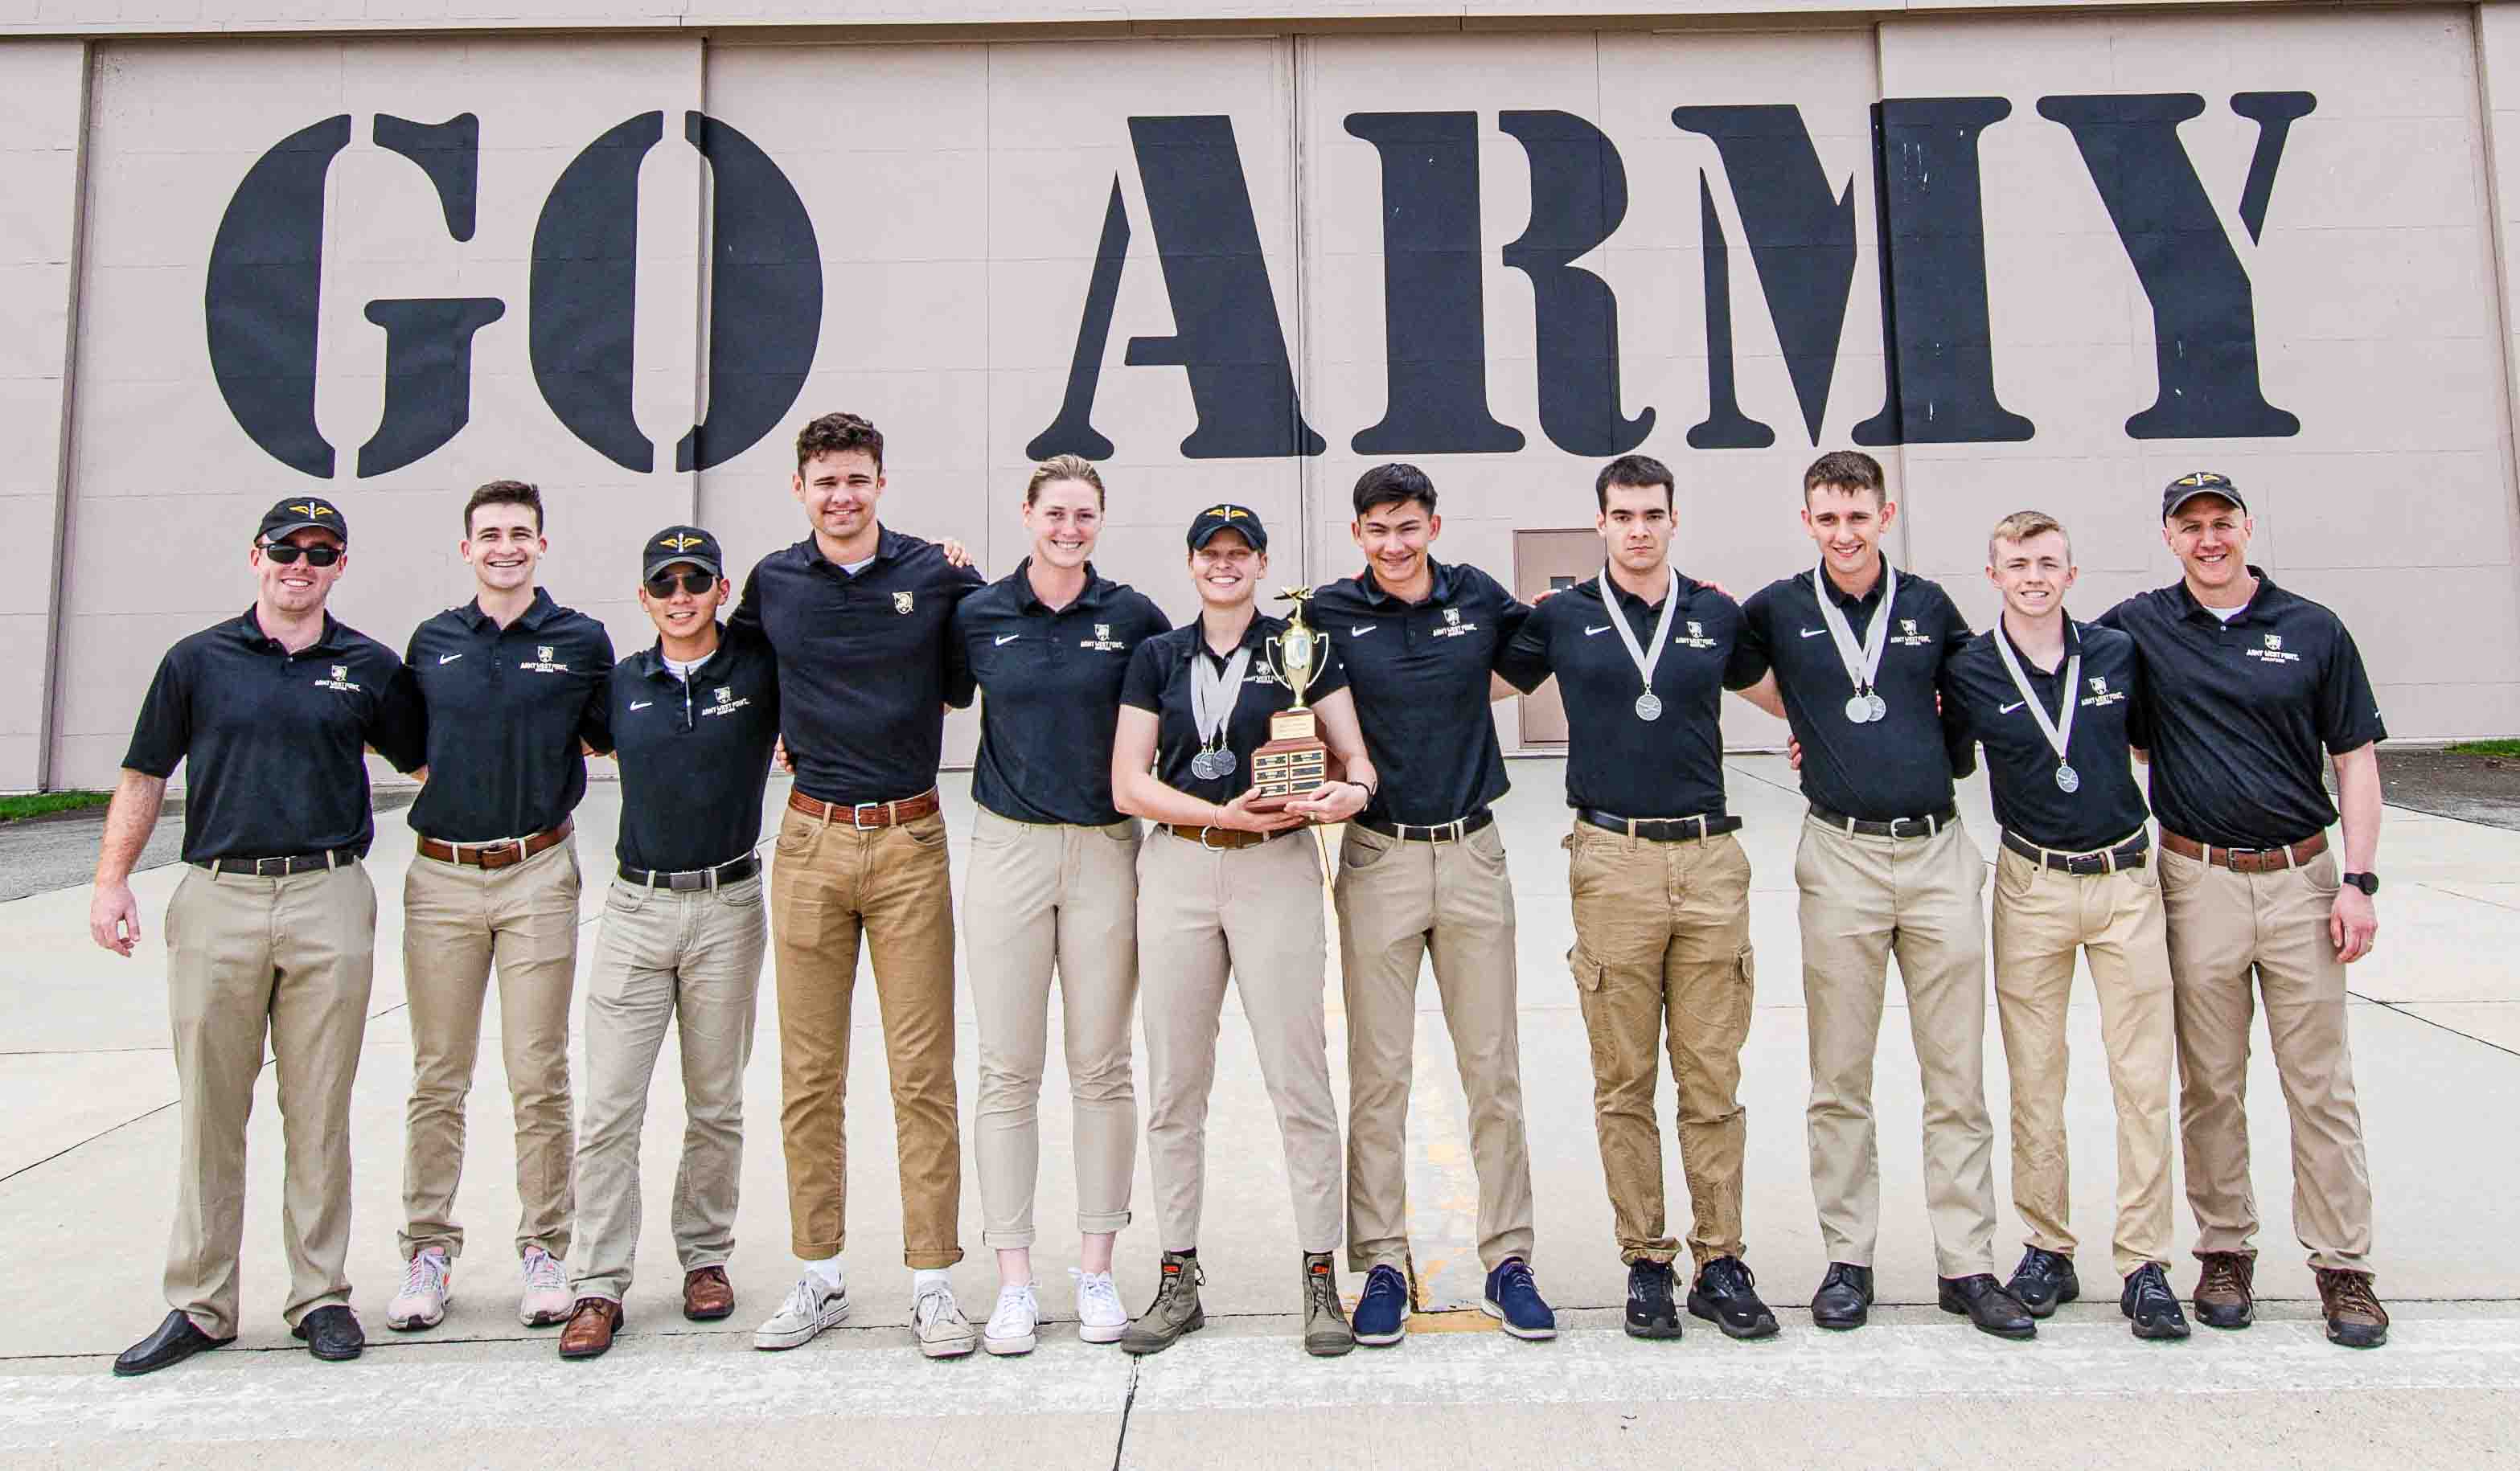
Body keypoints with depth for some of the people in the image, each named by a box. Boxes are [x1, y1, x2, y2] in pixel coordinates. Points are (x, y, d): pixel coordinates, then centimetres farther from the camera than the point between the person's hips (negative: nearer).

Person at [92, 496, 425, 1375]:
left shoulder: (370, 669, 9)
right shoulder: (197, 661, 9)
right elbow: (144, 778, 11)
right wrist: (112, 881, 1)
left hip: (329, 905, 0)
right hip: (217, 902, 1)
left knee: (319, 1112, 5)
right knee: (210, 1112, 6)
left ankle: (322, 1297, 15)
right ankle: (199, 1305, 18)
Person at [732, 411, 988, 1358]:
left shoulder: (938, 575, 1)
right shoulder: (771, 583, 7)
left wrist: (931, 697, 2)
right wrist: (797, 731, 14)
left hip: (910, 843, -2)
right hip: (809, 841, 2)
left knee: (923, 1072, -1)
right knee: (809, 1073, 8)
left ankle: (934, 1282, 10)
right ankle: (819, 1277, 21)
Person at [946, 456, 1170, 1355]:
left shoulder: (1132, 616, 3)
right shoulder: (979, 616, 4)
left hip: (1105, 851, 0)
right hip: (1008, 848, 0)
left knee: (1101, 1067, 5)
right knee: (1009, 1070, 2)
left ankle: (1097, 1272, 17)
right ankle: (1013, 1281, 12)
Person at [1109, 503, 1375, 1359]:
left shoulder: (1301, 647, 5)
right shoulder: (1158, 657, 10)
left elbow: (1355, 757, 4)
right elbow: (1128, 784, 3)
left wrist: (1351, 791, -20)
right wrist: (1224, 812, -11)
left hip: (1276, 871, -2)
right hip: (1176, 871, 3)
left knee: (1299, 1079, -3)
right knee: (1174, 1085, 7)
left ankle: (1321, 1277, 8)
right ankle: (1177, 1278, 18)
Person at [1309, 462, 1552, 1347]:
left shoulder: (1478, 599, 7)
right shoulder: (1330, 614, 0)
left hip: (1473, 853, 2)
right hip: (1378, 859, -2)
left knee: (1493, 1068, 5)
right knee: (1379, 1074, 3)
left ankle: (1508, 1261, 17)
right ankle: (1383, 1265, 14)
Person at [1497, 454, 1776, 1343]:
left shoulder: (1718, 616, 11)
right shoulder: (1560, 618, 7)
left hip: (1709, 856, 1)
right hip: (1612, 860, -1)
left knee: (1713, 1077, 4)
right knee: (1625, 1082, 3)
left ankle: (1720, 1262, 14)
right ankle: (1645, 1262, 14)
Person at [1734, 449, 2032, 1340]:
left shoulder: (1928, 606, 9)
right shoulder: (1779, 610, 3)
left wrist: (1948, 750, 7)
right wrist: (1814, 720, 8)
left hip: (1939, 851, 2)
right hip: (1842, 856, -1)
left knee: (1957, 1077, 5)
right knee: (1840, 1080, 5)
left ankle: (1967, 1265, 15)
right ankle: (1847, 1260, 16)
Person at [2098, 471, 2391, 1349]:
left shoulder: (2315, 631, 4)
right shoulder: (2138, 627, 3)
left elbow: (2355, 760, 5)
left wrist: (2358, 881, -2)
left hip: (2302, 879, 0)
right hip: (2198, 881, 0)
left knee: (2322, 1086, 5)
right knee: (2210, 1085, 8)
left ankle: (2342, 1263, 16)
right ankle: (2225, 1251, 20)